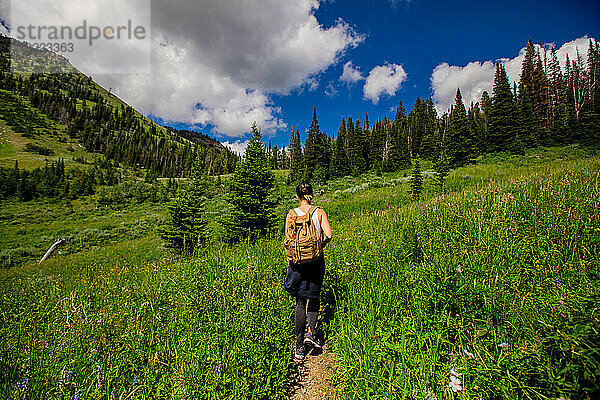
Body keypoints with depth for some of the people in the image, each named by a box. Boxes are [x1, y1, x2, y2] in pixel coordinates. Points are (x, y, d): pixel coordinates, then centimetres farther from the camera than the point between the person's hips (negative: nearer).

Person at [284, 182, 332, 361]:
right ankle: (311, 332, 9)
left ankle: (299, 346, 16)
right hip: (316, 259, 0)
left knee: (300, 302, 11)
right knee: (314, 296, 22)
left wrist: (289, 262, 10)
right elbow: (329, 235, -13)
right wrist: (320, 244, 8)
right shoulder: (319, 212, -4)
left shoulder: (291, 214, -2)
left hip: (297, 260, 1)